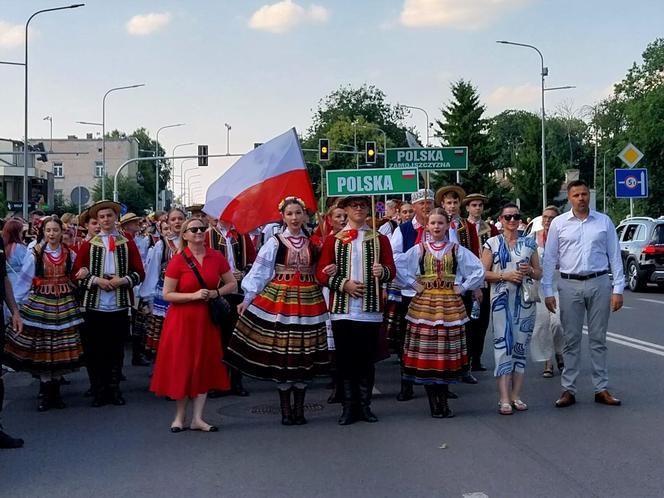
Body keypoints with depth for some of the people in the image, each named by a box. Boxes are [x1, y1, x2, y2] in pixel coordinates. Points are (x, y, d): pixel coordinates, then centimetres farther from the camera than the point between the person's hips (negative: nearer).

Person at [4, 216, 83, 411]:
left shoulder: (70, 254, 6)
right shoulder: (35, 254, -3)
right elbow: (24, 281, -2)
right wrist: (16, 303, -4)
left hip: (64, 305, 3)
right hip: (40, 304, -2)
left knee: (61, 349, 4)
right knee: (41, 348, -2)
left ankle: (55, 391, 14)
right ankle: (44, 393, 9)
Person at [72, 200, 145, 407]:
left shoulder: (128, 244, 7)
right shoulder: (88, 245, 5)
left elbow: (140, 273, 4)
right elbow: (76, 273, 2)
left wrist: (122, 280, -13)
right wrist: (96, 280, -12)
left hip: (119, 306, 1)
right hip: (94, 306, 0)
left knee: (116, 350, 8)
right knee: (94, 351, 3)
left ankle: (114, 389, 18)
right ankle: (98, 391, 13)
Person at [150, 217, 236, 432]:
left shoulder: (216, 258, 2)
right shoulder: (178, 261, -8)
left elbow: (232, 284, 10)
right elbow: (167, 294, -8)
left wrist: (216, 293, -9)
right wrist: (194, 295, -18)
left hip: (207, 319, 3)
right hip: (182, 320, -3)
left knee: (205, 366, 5)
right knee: (182, 365, 3)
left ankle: (197, 418, 14)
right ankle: (180, 416, 19)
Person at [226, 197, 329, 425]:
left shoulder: (312, 242, 9)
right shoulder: (275, 242, 1)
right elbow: (259, 271, -3)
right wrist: (248, 298, -8)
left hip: (308, 300, 3)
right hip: (279, 299, -2)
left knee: (304, 353, 4)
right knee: (280, 353, -1)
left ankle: (299, 408, 15)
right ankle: (285, 409, 9)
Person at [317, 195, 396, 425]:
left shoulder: (380, 239, 10)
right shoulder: (333, 240, 7)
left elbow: (391, 270, 4)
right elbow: (321, 272, 1)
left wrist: (383, 272, -19)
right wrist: (344, 284, -13)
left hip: (370, 310, 0)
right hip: (342, 310, 0)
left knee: (367, 359, 5)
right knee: (345, 359, 3)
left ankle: (364, 406, 14)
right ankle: (349, 407, 11)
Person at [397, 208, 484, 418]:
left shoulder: (457, 250, 7)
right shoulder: (418, 249, 6)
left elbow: (479, 270, 6)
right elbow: (399, 269, 4)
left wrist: (463, 287, 1)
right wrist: (413, 285, -2)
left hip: (450, 305, 0)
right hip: (424, 304, 0)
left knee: (447, 352, 0)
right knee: (426, 352, -3)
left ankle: (443, 401, 8)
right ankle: (434, 403, 4)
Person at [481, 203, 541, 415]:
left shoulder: (529, 243, 10)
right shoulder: (492, 243, 3)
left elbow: (539, 273, 14)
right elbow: (483, 273, 0)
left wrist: (530, 271, -7)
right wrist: (505, 275, -13)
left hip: (524, 300, 3)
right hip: (501, 300, -3)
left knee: (521, 346, 5)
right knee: (503, 346, -7)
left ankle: (516, 395, 13)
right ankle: (504, 399, -6)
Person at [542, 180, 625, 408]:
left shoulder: (604, 222, 5)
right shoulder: (558, 224, 3)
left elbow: (615, 257, 5)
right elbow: (549, 259, 5)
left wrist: (618, 289, -1)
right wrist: (548, 291, 0)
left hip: (599, 284, 0)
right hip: (570, 285, 0)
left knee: (598, 339, 7)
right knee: (571, 339, 5)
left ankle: (601, 389, 13)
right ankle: (568, 389, 10)